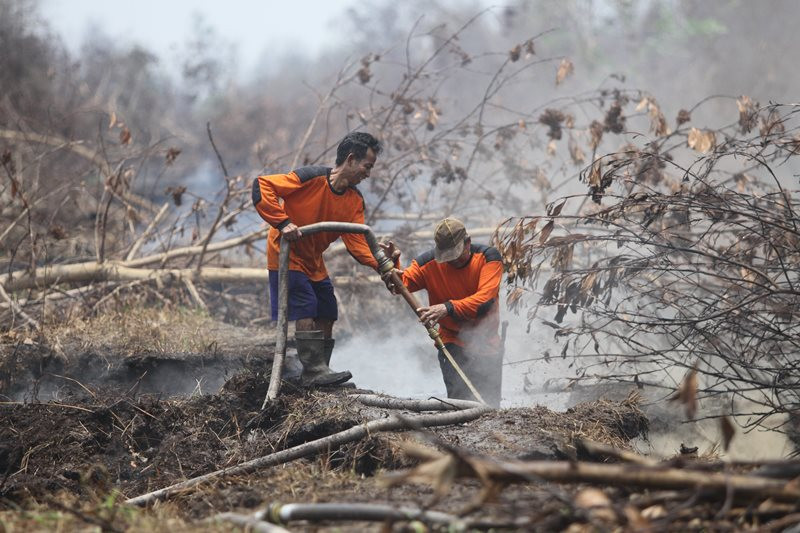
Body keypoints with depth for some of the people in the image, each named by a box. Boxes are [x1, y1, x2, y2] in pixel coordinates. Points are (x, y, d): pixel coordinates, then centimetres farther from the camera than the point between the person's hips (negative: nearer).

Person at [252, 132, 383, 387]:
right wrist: (282, 222, -33)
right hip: (287, 256, -8)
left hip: (314, 263, 8)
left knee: (326, 317, 7)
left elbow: (357, 242, -9)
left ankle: (317, 375, 15)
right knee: (306, 312, -17)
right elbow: (262, 186, -27)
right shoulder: (311, 178, -23)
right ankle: (315, 371, -15)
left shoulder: (355, 201, -2)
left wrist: (380, 265, -27)